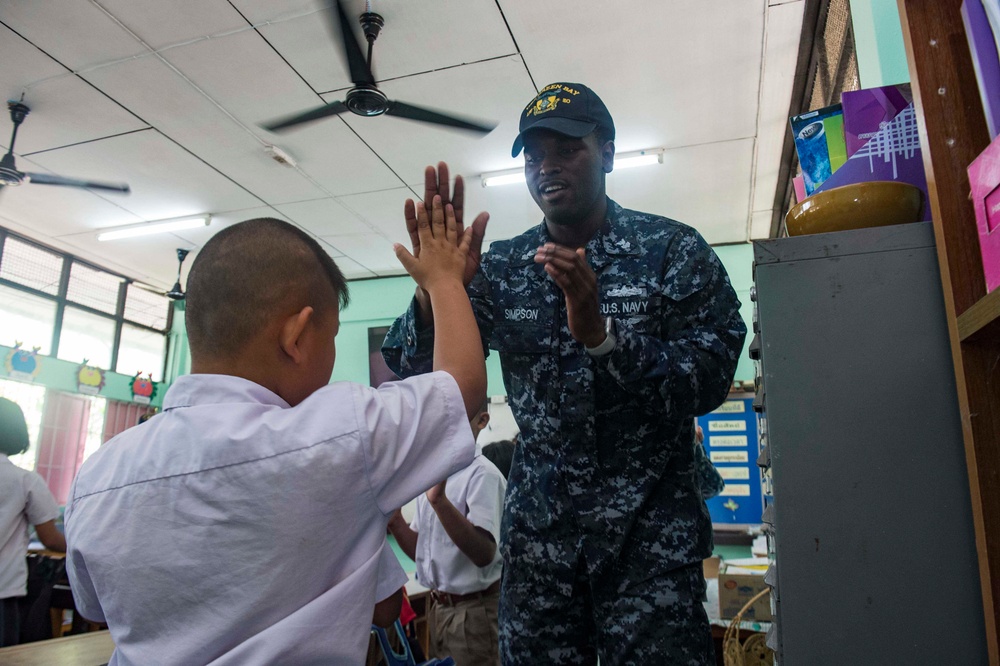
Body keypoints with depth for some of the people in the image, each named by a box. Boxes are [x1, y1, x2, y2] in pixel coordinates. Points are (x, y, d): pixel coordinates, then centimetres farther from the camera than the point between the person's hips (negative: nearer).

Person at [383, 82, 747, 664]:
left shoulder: (675, 250, -4)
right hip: (537, 531, 3)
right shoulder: (501, 267, 2)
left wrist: (599, 332, -27)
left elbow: (710, 382, -12)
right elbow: (415, 371, -3)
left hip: (648, 532, -2)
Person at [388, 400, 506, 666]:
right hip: (438, 607, 7)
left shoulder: (482, 473, -18)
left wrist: (440, 500, -35)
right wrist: (395, 521, -6)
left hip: (474, 610, -7)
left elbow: (484, 554, -27)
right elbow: (422, 552, 11)